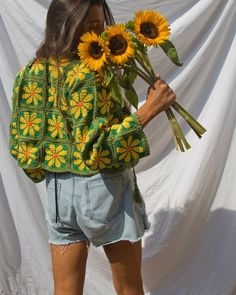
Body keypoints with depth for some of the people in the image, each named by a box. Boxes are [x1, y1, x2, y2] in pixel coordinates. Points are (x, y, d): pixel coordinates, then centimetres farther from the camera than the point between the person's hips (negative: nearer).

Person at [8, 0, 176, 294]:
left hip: (58, 190, 7)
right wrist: (149, 109, -25)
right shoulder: (85, 75, -18)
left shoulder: (33, 71, 4)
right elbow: (97, 150, -25)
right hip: (102, 189, -7)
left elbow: (25, 142, 9)